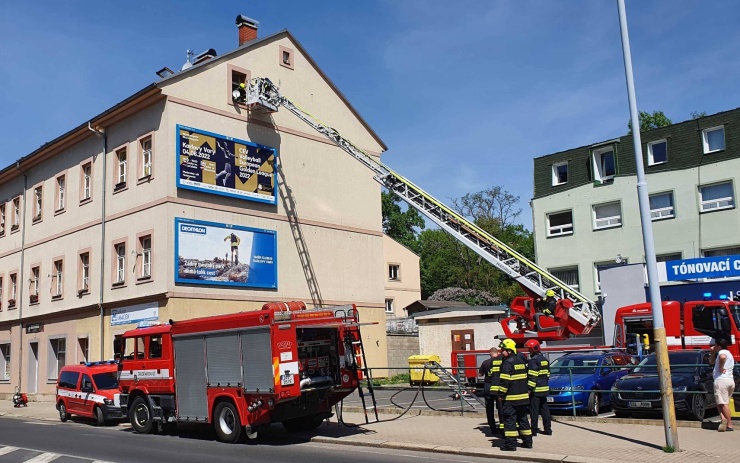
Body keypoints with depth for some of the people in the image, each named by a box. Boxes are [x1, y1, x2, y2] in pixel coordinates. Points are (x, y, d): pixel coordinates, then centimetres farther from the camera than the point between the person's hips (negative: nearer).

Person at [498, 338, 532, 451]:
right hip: (523, 396, 8)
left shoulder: (508, 363, -15)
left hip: (511, 397, -8)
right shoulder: (521, 360, 12)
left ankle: (510, 444, -4)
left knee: (510, 420, -3)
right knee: (523, 419, 16)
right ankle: (527, 441, 20)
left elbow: (505, 381, -18)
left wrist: (501, 394, -11)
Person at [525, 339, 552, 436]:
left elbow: (532, 377, -19)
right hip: (544, 389, 9)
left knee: (534, 410, -4)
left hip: (536, 390, -9)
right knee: (544, 409, 13)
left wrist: (530, 389, -19)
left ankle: (534, 430, -2)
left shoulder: (533, 360, -14)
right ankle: (548, 429, 15)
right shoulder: (544, 359, 15)